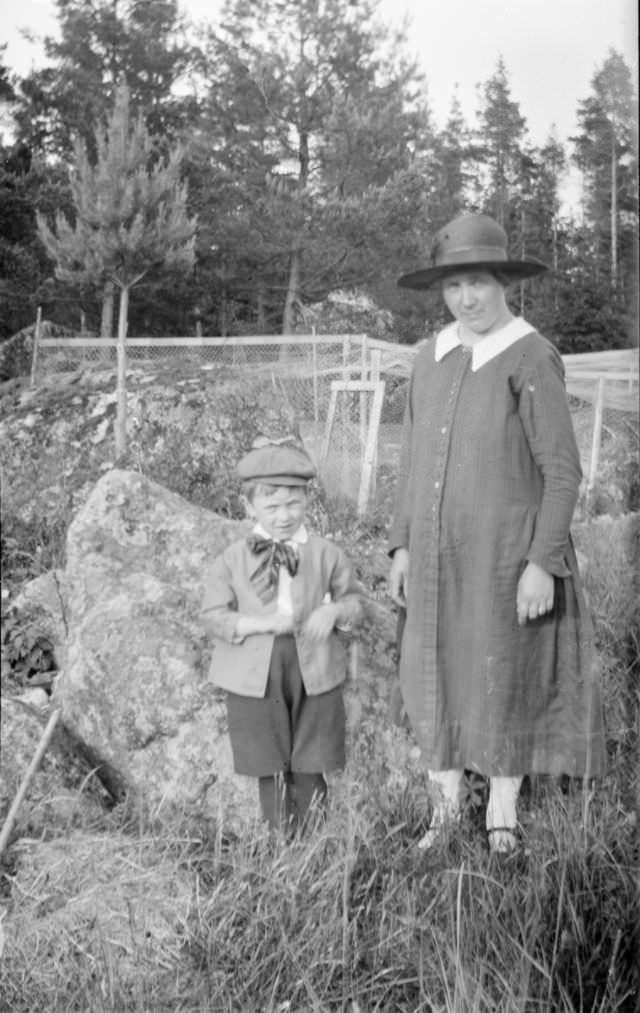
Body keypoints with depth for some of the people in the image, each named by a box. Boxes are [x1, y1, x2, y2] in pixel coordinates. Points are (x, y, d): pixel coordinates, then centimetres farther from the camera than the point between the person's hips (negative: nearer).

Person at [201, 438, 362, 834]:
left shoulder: (327, 554, 1)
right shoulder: (234, 559, -2)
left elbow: (353, 599, 10)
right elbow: (214, 615, -4)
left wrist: (334, 611, -14)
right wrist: (261, 623, -19)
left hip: (314, 668, 1)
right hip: (256, 672, 0)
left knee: (311, 761, 9)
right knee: (269, 759, 10)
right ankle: (280, 831, 26)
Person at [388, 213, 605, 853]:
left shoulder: (531, 359, -10)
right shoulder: (430, 360, 7)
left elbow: (562, 471, -11)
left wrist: (542, 563, -16)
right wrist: (402, 545, 10)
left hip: (505, 553, -5)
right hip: (438, 555, 5)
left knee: (505, 679, 5)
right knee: (433, 673, 10)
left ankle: (502, 816, 23)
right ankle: (445, 804, 27)